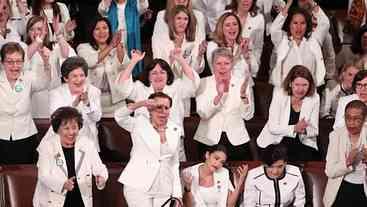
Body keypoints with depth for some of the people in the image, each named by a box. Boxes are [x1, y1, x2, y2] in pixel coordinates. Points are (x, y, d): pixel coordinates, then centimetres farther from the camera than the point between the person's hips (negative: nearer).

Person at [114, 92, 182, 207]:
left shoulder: (175, 130, 10)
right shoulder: (139, 123, 1)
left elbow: (174, 164, 14)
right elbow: (119, 116, -19)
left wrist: (177, 194, 9)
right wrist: (141, 104, -33)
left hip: (164, 191, 4)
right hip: (138, 187, -3)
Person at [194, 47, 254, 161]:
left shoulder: (242, 83, 4)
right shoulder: (204, 83, 2)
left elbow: (248, 115, -1)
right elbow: (202, 113, -11)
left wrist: (244, 94, -16)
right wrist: (218, 95, -23)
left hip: (237, 141, 1)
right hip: (209, 141, -1)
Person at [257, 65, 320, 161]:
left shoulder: (314, 98, -2)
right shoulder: (279, 95, -9)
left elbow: (314, 131, 0)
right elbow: (272, 127, -13)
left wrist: (304, 130, -24)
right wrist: (294, 128, -28)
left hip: (302, 142, 2)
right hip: (276, 141, -2)